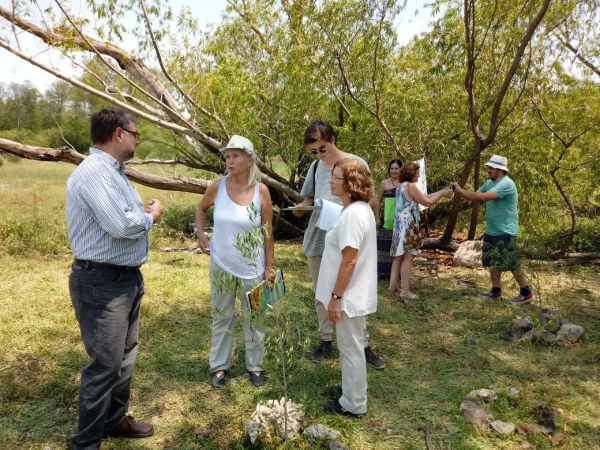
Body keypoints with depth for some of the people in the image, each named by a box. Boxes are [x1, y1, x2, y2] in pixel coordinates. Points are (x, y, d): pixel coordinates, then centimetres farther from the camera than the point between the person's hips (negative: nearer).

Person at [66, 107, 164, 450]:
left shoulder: (115, 172, 13)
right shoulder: (93, 172, -20)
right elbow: (120, 225, -29)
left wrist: (144, 214, -2)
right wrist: (151, 216, -12)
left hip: (128, 277, 10)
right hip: (102, 282, -10)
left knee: (125, 356, 20)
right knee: (105, 364, 0)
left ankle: (115, 420, 38)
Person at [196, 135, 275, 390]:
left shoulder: (261, 190, -11)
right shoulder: (217, 187, -9)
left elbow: (268, 232, -5)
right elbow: (201, 209, 13)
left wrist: (270, 265, -3)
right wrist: (200, 234, -1)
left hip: (252, 266, -1)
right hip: (222, 264, 1)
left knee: (253, 316, 12)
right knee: (221, 315, 14)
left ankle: (255, 365, 30)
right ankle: (219, 366, 31)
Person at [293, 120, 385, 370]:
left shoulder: (356, 163, -5)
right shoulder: (316, 166, 9)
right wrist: (300, 207, -7)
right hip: (317, 239, 5)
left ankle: (363, 344, 15)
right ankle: (326, 340, 26)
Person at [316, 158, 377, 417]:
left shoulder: (352, 214, -24)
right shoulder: (360, 209, 8)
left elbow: (349, 262, -25)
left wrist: (335, 297, -19)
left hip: (349, 296, -10)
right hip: (355, 293, 10)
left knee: (351, 349, 5)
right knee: (351, 347, 22)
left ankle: (354, 404, 22)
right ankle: (351, 391, 39)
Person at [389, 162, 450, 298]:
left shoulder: (401, 186, 16)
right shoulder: (410, 186, -13)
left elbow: (423, 197, 17)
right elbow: (427, 202, -10)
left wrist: (440, 192, 15)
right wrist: (442, 194, 3)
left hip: (400, 225, 10)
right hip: (408, 225, -10)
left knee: (400, 256, 15)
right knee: (408, 257, -7)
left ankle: (393, 285, 19)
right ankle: (405, 290, -6)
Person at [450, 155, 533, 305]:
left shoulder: (506, 184, -21)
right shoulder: (489, 183, 10)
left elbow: (483, 197, -31)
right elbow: (476, 197, 10)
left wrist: (461, 190, -24)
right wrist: (459, 191, -7)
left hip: (505, 232, -9)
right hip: (492, 231, 9)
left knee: (510, 263, -4)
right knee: (494, 261, 14)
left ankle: (526, 292, 9)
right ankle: (496, 291, 24)